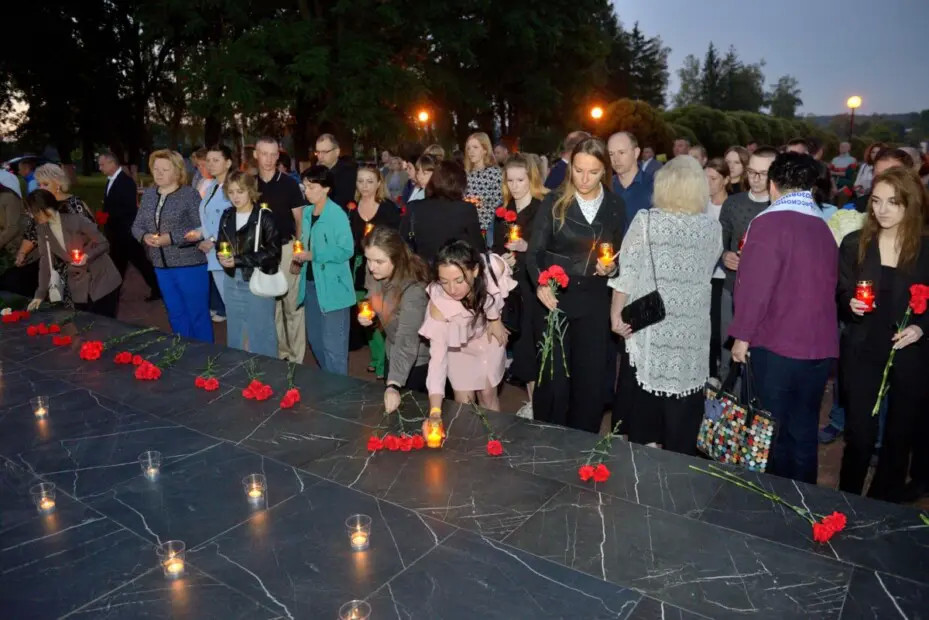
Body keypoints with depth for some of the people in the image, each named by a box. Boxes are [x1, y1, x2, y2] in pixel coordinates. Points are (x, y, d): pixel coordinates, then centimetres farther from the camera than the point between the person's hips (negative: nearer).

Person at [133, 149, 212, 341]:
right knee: (175, 314, 16)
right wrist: (145, 236, -9)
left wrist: (171, 238, -21)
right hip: (161, 265, 6)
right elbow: (137, 225, 13)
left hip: (190, 264, -6)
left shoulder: (190, 194, -9)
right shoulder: (148, 194, 10)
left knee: (198, 313, 3)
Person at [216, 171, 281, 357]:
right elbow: (220, 245, 15)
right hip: (232, 281, 6)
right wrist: (222, 257, -10)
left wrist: (239, 259, -19)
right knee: (235, 331, 17)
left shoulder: (264, 217, -10)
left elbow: (273, 251, -15)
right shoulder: (226, 216, 8)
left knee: (261, 332, 2)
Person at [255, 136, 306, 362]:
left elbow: (300, 220, -1)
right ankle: (279, 352, 23)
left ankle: (296, 357, 7)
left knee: (292, 304, -1)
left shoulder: (289, 184, -4)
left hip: (286, 248, -3)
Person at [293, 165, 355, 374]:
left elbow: (346, 250, -20)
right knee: (315, 340, 17)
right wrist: (300, 258, 1)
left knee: (333, 345, -2)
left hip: (332, 287, -8)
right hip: (311, 283, 8)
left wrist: (312, 255, -20)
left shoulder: (337, 214, -14)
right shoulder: (306, 212, 8)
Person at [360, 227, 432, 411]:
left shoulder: (413, 290, -35)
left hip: (418, 360, -7)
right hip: (392, 353, 7)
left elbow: (407, 341, -40)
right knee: (391, 410, 23)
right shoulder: (374, 273, -14)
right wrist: (366, 313, -13)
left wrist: (394, 385, -49)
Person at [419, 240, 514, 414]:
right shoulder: (439, 301, -38)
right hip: (458, 344, -1)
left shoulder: (494, 267, -37)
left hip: (489, 336, 1)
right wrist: (435, 411, -44)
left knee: (488, 394, 10)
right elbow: (437, 355, -37)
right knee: (463, 401, 2)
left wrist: (495, 317, -4)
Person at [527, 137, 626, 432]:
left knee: (592, 376, 7)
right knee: (553, 375, 2)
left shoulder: (615, 206, 4)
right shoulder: (554, 202, -3)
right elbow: (534, 251, -5)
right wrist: (539, 284, -22)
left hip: (595, 301, 2)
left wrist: (611, 268, -9)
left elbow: (620, 253, 13)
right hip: (555, 297, -2)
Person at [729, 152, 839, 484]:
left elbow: (754, 285, -17)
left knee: (774, 430, 8)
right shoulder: (823, 227, 9)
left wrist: (742, 335, -9)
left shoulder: (769, 222, -13)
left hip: (777, 344, -6)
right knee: (804, 431, 16)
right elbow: (828, 284, 17)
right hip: (820, 346, 6)